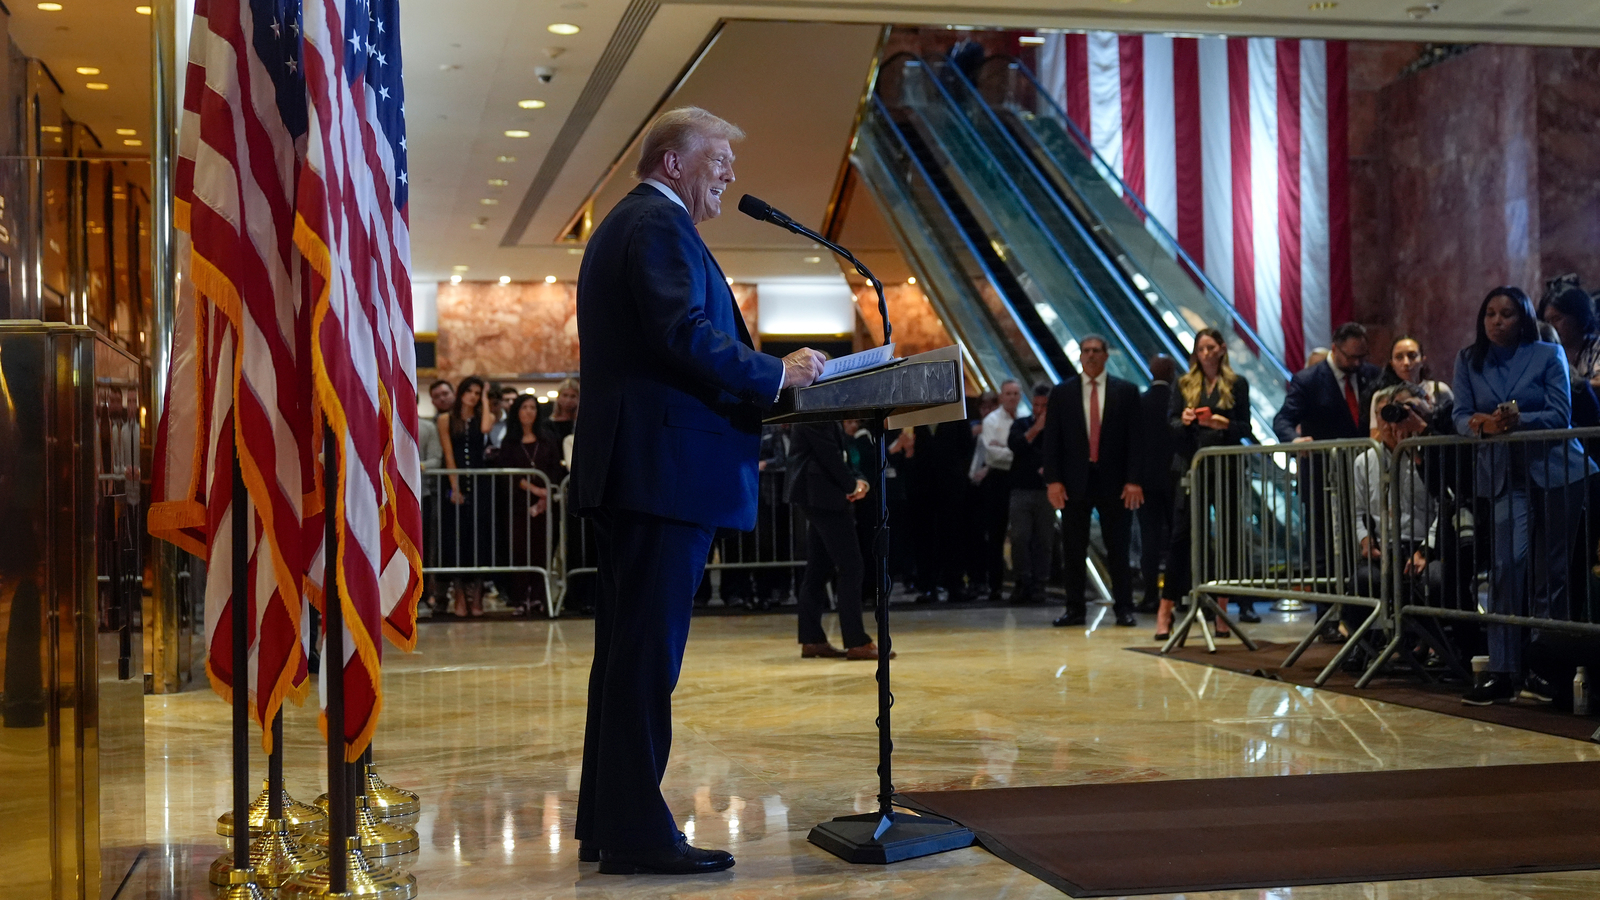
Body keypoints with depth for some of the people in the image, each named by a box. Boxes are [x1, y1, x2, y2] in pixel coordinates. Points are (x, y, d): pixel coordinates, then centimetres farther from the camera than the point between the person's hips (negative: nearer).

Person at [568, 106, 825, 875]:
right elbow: (685, 332, -22)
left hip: (625, 466, 11)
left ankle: (606, 823, 19)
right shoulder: (660, 224, -9)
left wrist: (759, 383, 16)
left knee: (627, 646, 13)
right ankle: (638, 833, -5)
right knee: (650, 650, -9)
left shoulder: (623, 224, 23)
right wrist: (777, 374, -13)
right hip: (667, 467, -11)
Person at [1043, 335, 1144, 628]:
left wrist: (1133, 480, -8)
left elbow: (1135, 439, 1)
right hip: (1075, 480, 1)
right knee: (1074, 549, 4)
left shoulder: (1126, 392, 5)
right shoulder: (1061, 393, 7)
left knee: (1118, 548, 2)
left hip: (1114, 482, -1)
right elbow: (1051, 440, 4)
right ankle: (1075, 609, 9)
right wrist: (1052, 480, -6)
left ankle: (1124, 609, 8)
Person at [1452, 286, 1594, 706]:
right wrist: (1484, 424, -23)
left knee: (1549, 569, 2)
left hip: (1556, 469, -1)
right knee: (1510, 563, -11)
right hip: (1506, 475, 1)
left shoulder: (1548, 355, 1)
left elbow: (1561, 415, -7)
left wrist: (1517, 420, -24)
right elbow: (1461, 417, 0)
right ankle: (1503, 671, -8)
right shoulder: (1469, 361, 7)